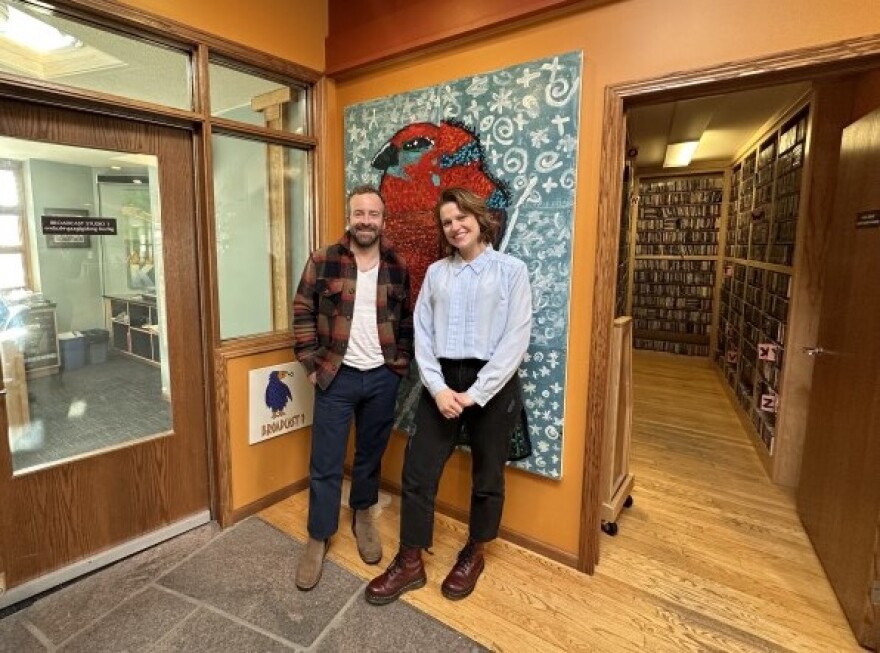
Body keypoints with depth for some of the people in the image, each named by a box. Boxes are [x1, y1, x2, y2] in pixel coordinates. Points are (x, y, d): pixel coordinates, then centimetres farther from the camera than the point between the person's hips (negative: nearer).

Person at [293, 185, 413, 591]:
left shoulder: (397, 268, 2)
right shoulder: (323, 262, -4)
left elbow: (407, 320, 9)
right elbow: (302, 313, -2)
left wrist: (401, 362, 3)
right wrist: (311, 364, -5)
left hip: (382, 378, 2)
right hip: (337, 376, -2)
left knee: (371, 455, 17)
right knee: (325, 462, 7)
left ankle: (362, 517, 41)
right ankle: (318, 538, 26)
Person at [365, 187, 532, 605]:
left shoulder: (511, 270, -2)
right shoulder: (436, 272, 8)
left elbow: (516, 339, -10)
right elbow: (422, 333, 2)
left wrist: (474, 394, -15)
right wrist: (438, 388, -11)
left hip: (492, 386, -2)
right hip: (442, 382, 3)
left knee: (487, 477, 13)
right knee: (417, 472, 5)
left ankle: (474, 554, 38)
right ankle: (410, 562, 25)